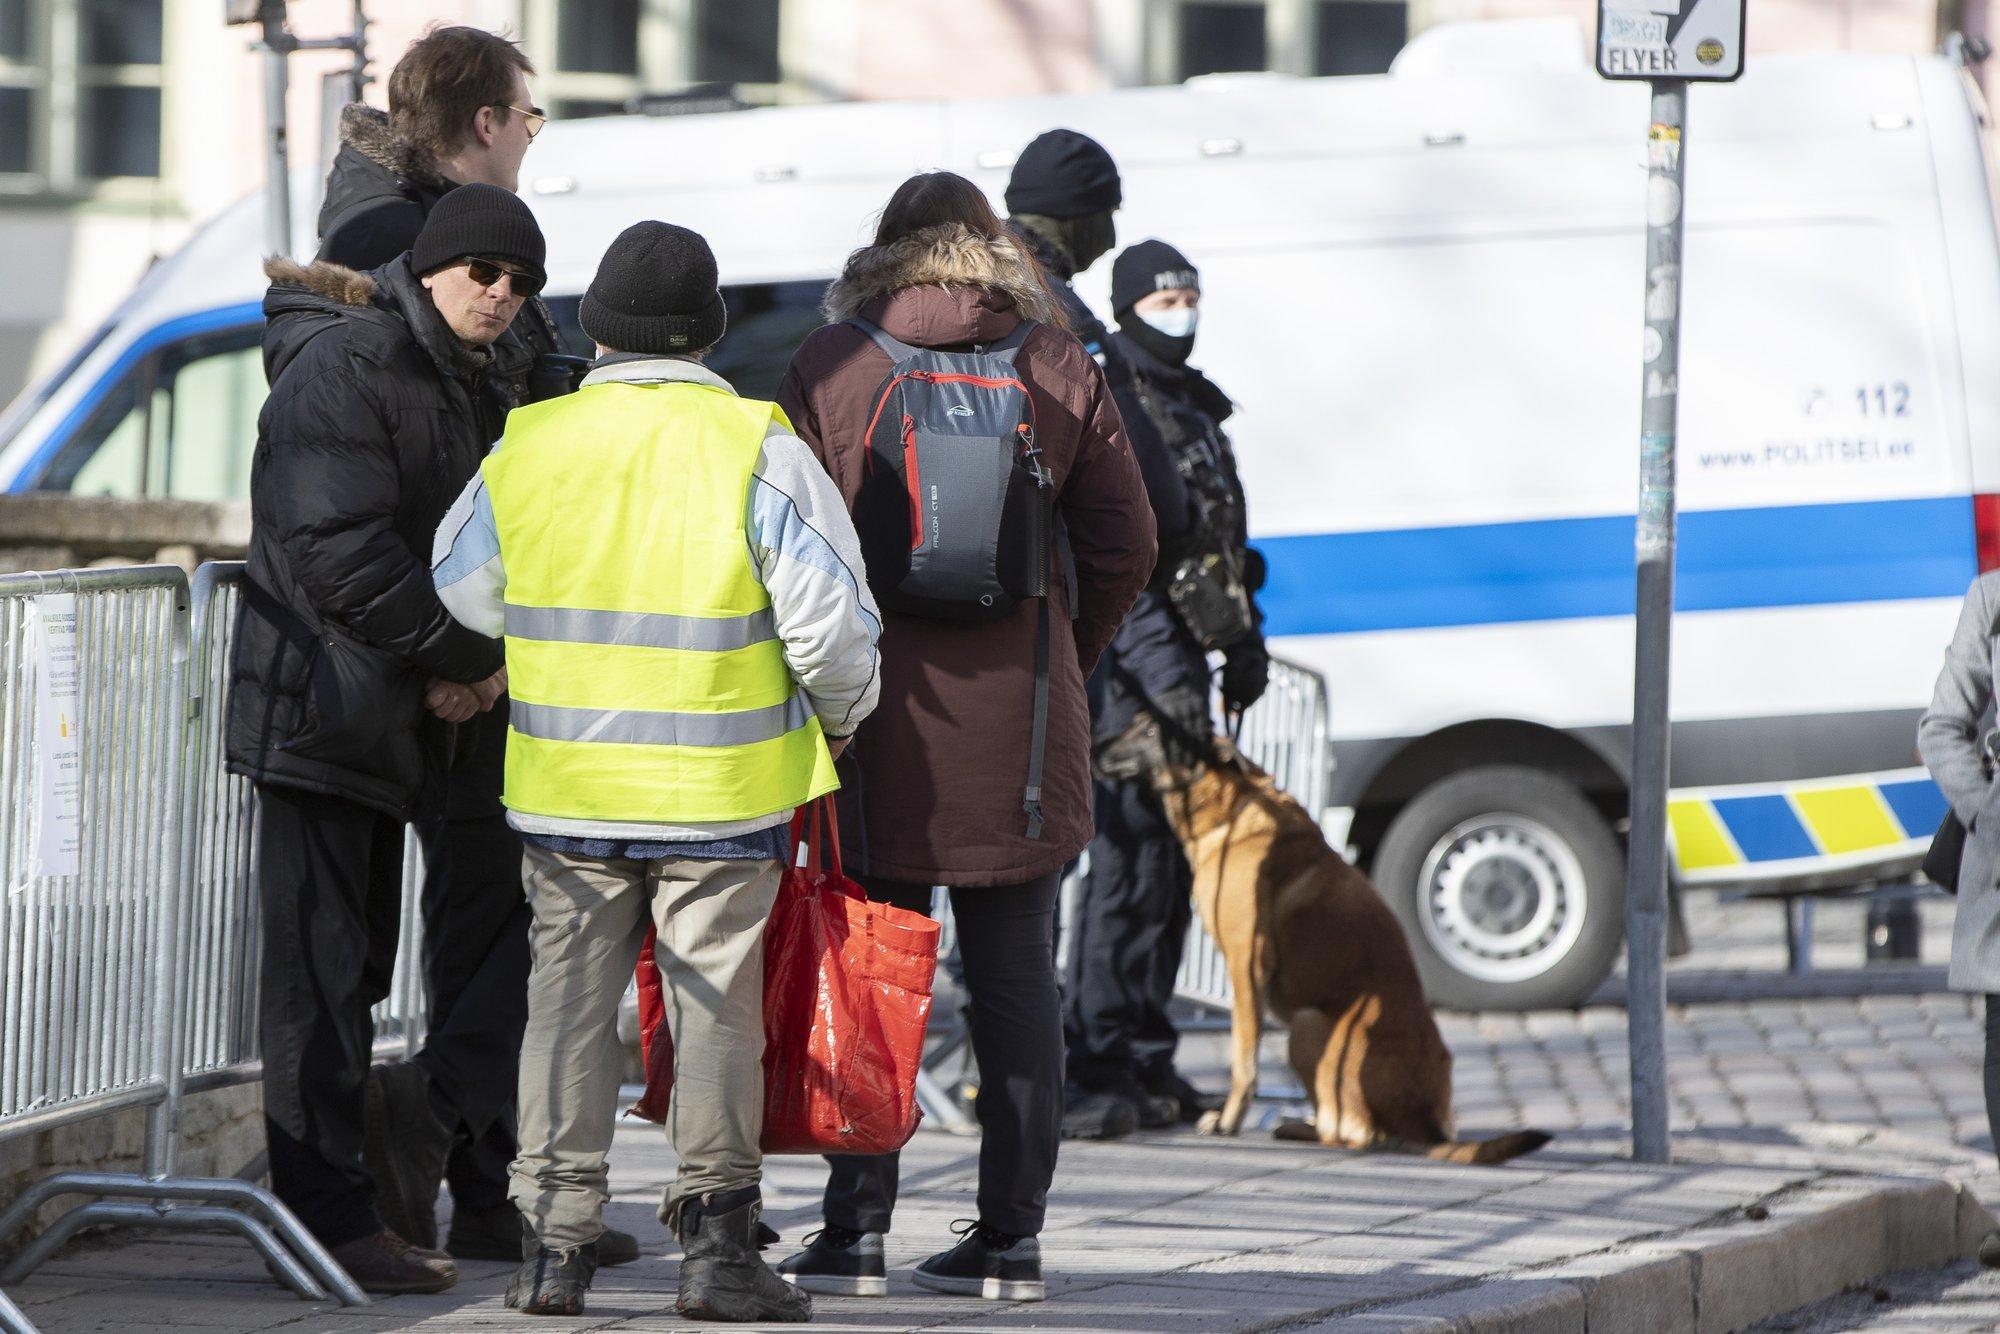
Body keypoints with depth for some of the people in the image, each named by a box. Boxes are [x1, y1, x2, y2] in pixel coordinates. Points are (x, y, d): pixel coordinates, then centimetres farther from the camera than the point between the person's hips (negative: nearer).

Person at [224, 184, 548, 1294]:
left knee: (354, 965, 12)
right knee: (320, 967, -8)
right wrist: (473, 657, -15)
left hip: (392, 722, 9)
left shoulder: (471, 392, 16)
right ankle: (332, 1219, -8)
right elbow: (340, 553, -22)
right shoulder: (345, 369, -14)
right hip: (314, 708, -9)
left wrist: (472, 668, 4)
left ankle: (338, 1208, 17)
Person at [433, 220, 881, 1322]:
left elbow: (466, 590, 12)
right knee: (716, 1007, 5)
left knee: (569, 1003, 10)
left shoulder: (529, 446, -1)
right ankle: (715, 1238, 4)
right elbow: (829, 615, -10)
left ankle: (555, 1240, 8)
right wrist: (840, 714, 8)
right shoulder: (756, 449, -10)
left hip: (567, 782, 2)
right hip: (724, 788, -2)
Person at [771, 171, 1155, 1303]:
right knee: (1016, 981, 7)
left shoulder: (832, 367, -2)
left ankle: (857, 1229, -1)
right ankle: (1011, 1237, 7)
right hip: (1024, 730, 1)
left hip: (879, 714, -1)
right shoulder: (1062, 368, 3)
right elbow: (1124, 544, 2)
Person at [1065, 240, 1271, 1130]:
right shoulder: (1104, 401, -9)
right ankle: (1105, 1056, -9)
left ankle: (1146, 1061, 14)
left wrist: (1245, 643, 20)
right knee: (1134, 850, -11)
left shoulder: (1195, 408, 21)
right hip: (1127, 664, -9)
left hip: (1181, 657, 9)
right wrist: (1155, 659, -21)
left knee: (1168, 858, 10)